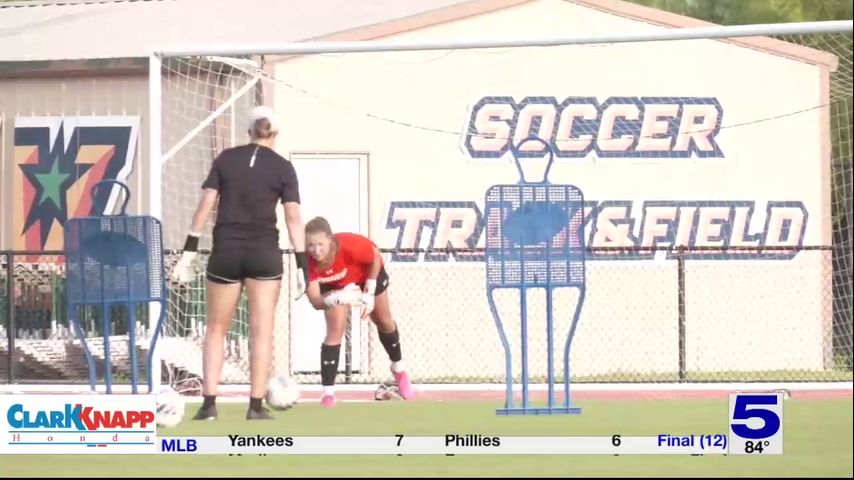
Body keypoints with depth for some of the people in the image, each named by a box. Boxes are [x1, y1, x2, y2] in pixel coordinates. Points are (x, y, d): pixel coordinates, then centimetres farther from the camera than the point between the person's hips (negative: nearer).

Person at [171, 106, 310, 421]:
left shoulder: (226, 159, 5)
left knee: (216, 329, 11)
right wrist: (302, 262, -4)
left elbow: (206, 205, 0)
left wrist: (190, 249, 2)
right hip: (264, 253, -1)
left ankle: (209, 403, 2)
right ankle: (256, 406, 2)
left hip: (225, 250, 1)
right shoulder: (283, 167, 0)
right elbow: (293, 217, -5)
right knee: (262, 330, 5)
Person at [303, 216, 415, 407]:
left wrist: (370, 292, -24)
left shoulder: (349, 245, -45)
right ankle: (328, 393, -10)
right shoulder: (309, 262, -39)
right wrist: (337, 298, -58)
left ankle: (399, 370, 45)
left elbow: (376, 256, -24)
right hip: (335, 286, 0)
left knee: (383, 322, 18)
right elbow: (315, 300, -38)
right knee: (335, 331, -15)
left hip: (368, 272, 0)